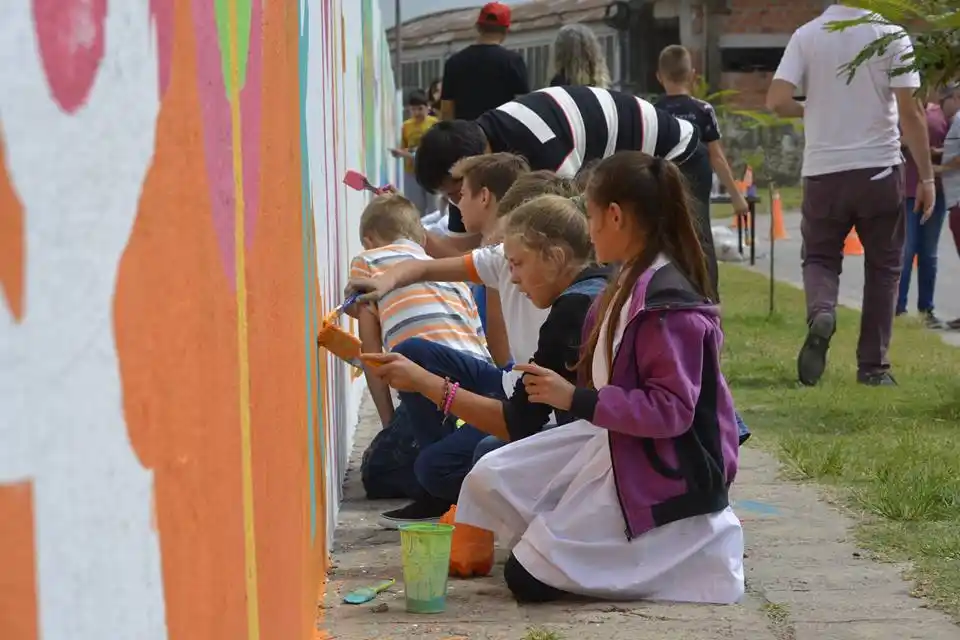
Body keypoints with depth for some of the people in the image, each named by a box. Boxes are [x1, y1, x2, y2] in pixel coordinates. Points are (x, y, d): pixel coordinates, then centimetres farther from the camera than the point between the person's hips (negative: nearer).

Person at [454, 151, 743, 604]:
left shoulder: (669, 305, -24)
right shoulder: (631, 282, 5)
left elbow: (672, 410, -26)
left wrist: (577, 399, -26)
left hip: (664, 471, -9)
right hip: (613, 440, 9)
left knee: (529, 579, -7)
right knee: (490, 479, 5)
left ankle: (694, 548, 2)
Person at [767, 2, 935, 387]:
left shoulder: (806, 36, -1)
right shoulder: (891, 35, -5)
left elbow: (777, 101, -9)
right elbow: (910, 113, -8)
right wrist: (926, 177, -1)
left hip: (823, 171, 1)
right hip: (879, 168, -1)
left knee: (820, 257, 15)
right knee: (882, 266, 12)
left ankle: (821, 313, -17)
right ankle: (873, 366, 12)